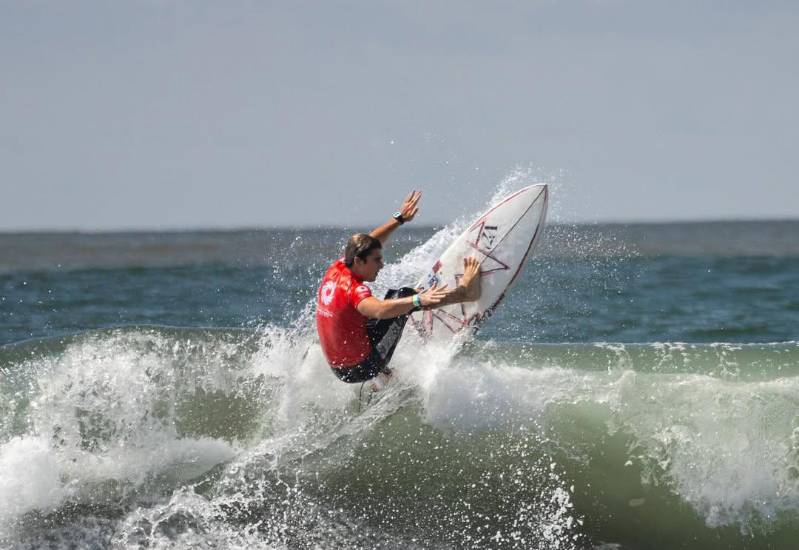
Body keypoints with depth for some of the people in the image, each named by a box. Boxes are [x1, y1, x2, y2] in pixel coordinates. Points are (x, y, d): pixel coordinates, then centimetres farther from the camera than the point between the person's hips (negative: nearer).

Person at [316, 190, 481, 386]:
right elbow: (380, 310, -46)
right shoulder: (352, 290, -25)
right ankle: (463, 291, 4)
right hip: (361, 368, -8)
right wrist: (418, 300, -56)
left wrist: (399, 218, 16)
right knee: (403, 297, -9)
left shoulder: (336, 270, -1)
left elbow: (367, 243, 14)